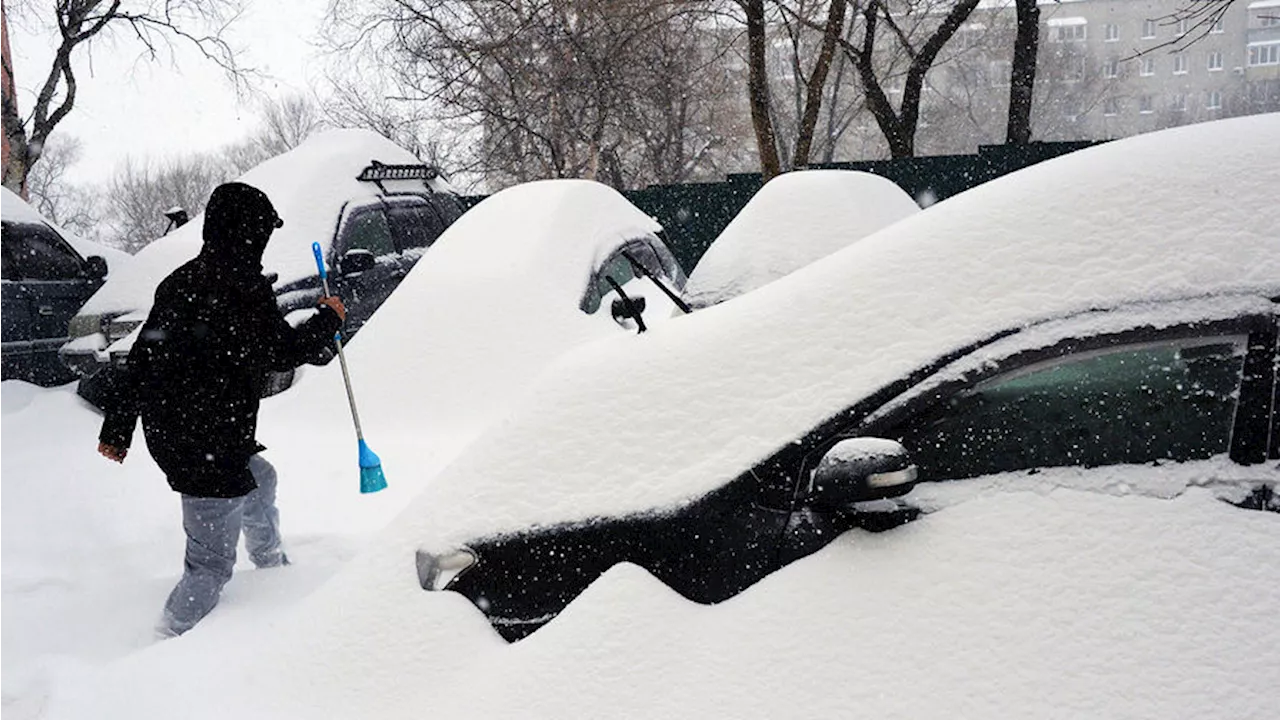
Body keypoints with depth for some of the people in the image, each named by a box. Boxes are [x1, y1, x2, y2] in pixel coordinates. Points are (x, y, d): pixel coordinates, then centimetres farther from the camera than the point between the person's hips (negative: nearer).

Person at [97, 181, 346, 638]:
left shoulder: (181, 280, 7)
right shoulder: (244, 287, -18)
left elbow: (142, 356, 11)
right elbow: (281, 352, -9)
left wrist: (117, 426, 19)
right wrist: (328, 319, 9)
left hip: (165, 430, 10)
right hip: (209, 446, -10)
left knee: (260, 479, 34)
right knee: (212, 564, 1)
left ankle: (272, 566, 56)